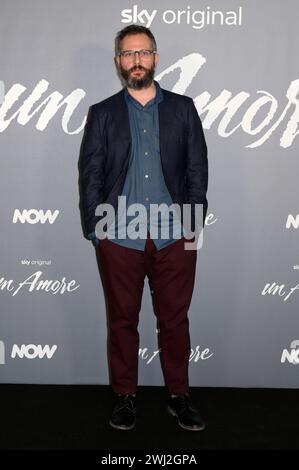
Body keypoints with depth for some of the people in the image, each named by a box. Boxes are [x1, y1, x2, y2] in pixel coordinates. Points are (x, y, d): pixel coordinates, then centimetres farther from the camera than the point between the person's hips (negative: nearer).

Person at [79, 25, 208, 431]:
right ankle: (125, 397, 23)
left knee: (175, 319, 8)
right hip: (119, 237, 0)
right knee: (122, 320, 9)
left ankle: (178, 396, 22)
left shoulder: (183, 108, 9)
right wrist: (96, 230, -4)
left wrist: (193, 222, -3)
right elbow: (90, 175, 5)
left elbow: (197, 169, 6)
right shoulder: (102, 113, 9)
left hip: (174, 236, 0)